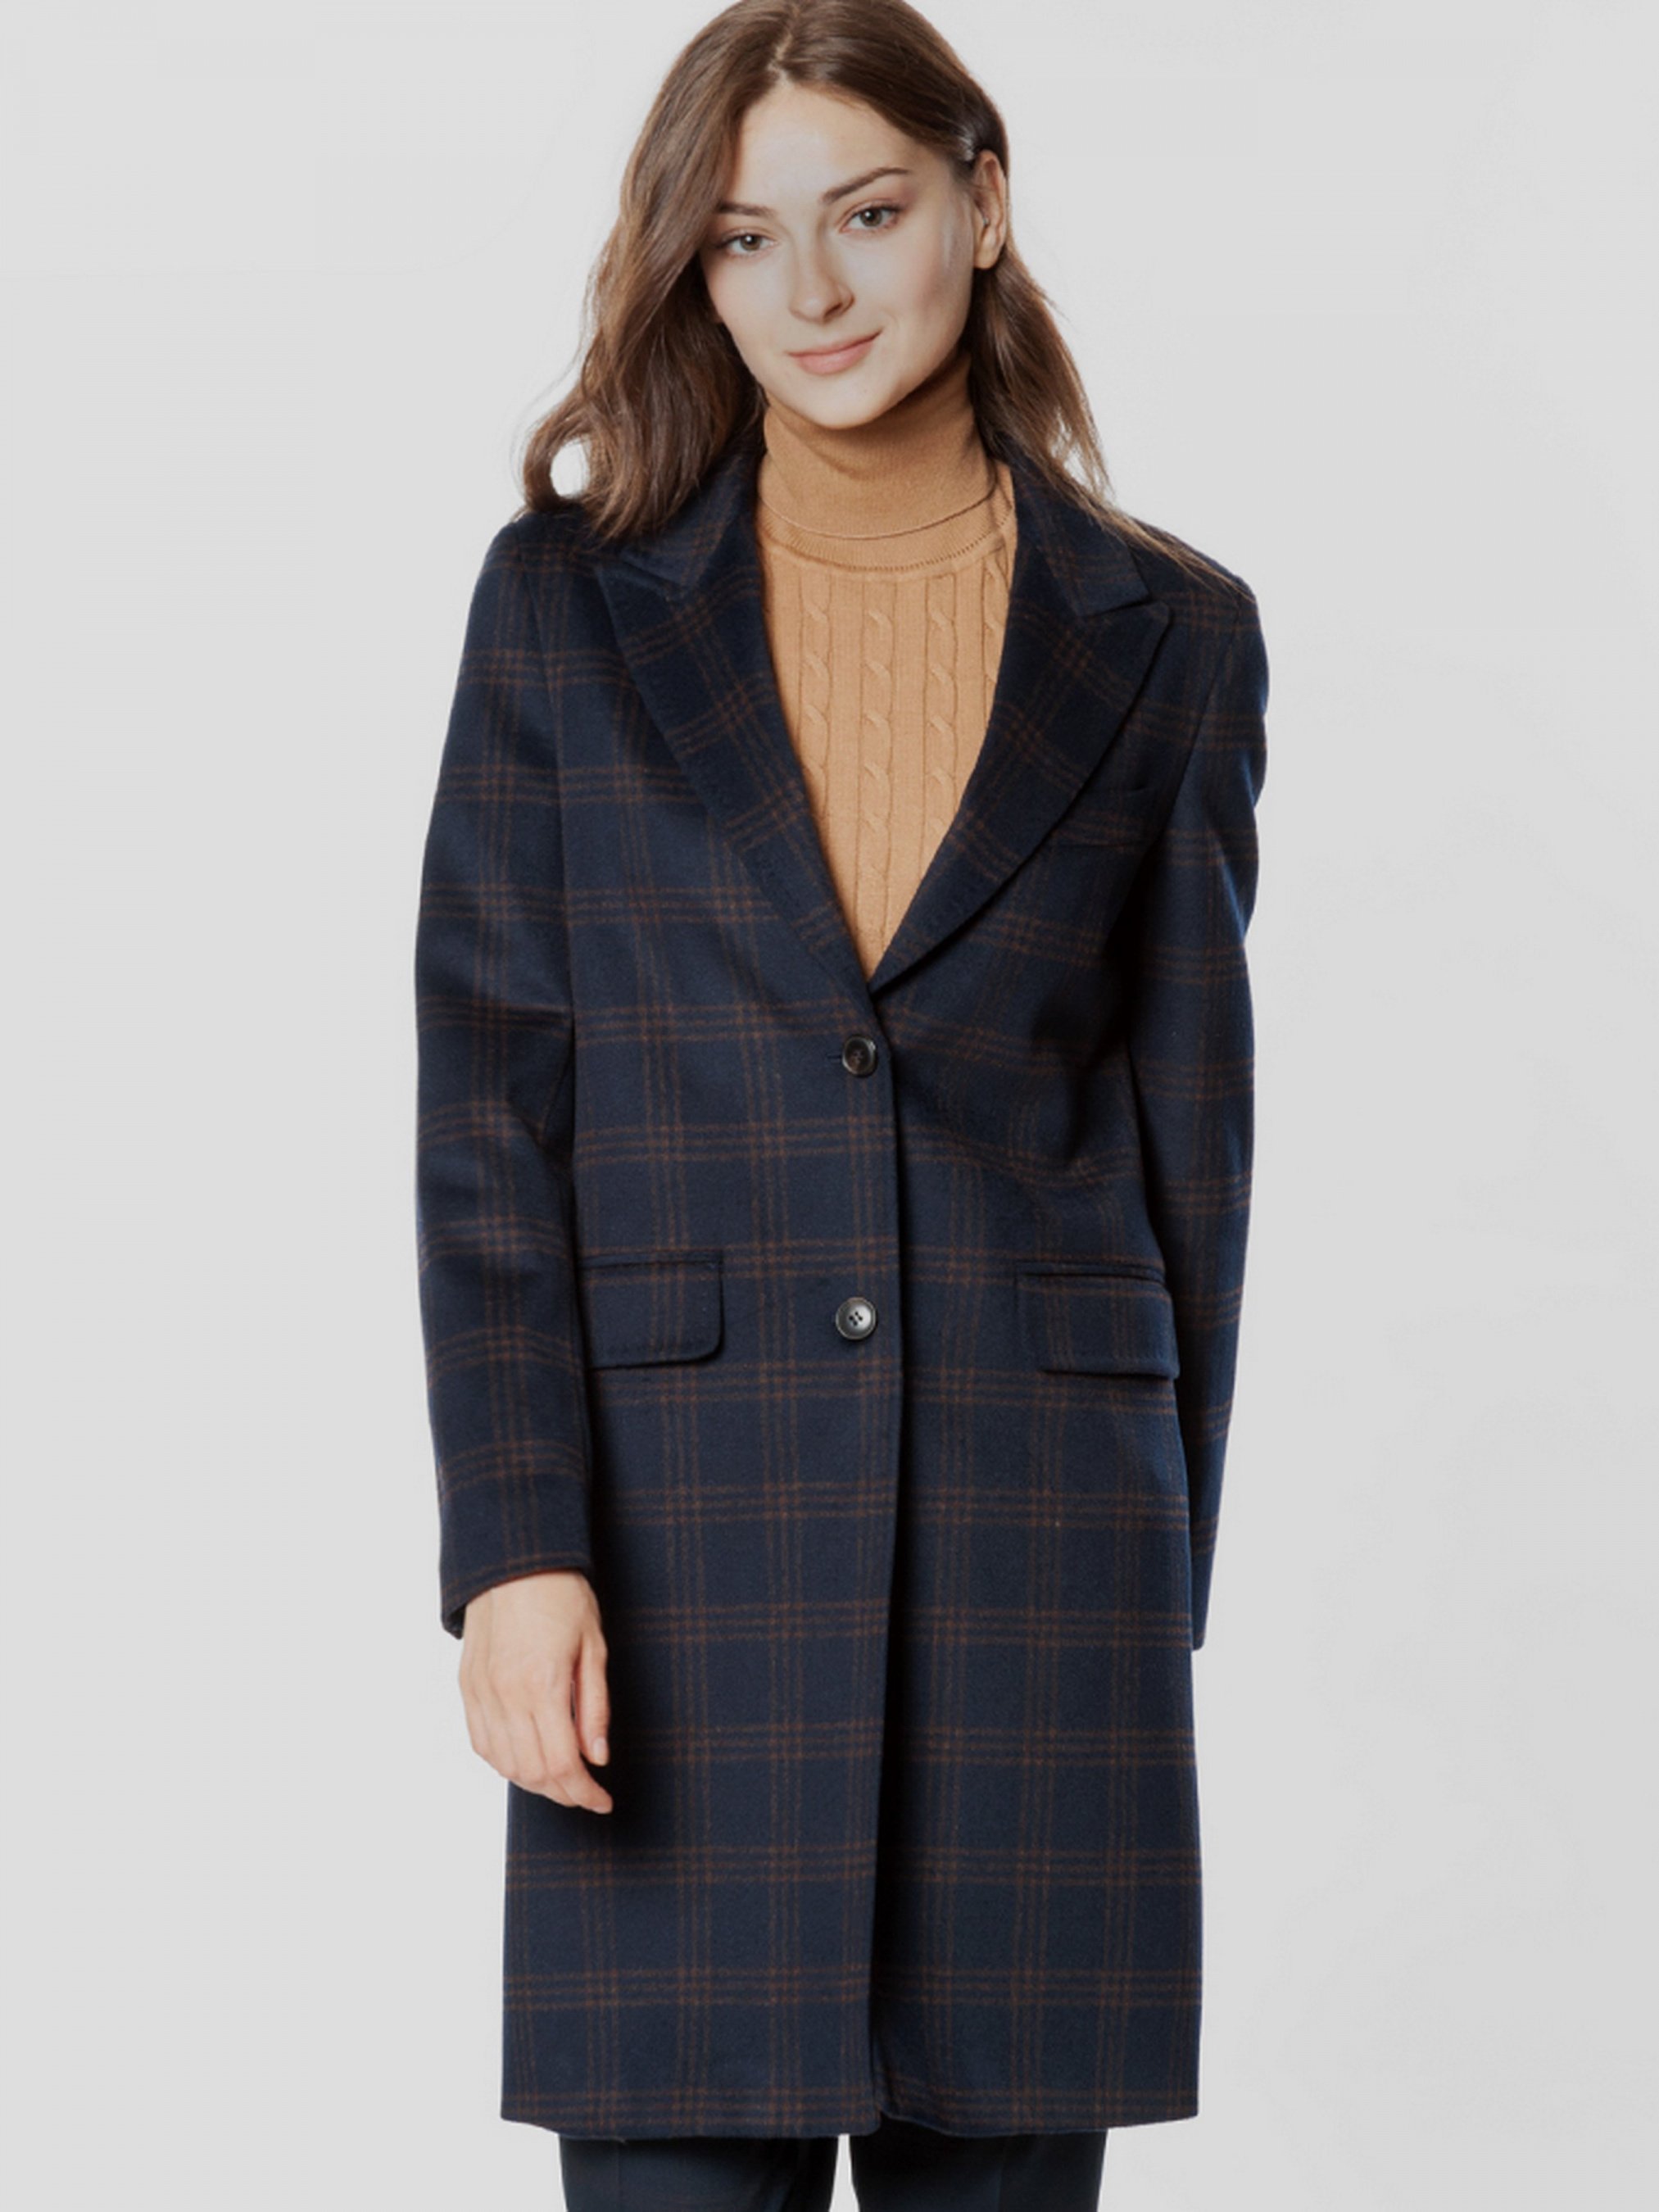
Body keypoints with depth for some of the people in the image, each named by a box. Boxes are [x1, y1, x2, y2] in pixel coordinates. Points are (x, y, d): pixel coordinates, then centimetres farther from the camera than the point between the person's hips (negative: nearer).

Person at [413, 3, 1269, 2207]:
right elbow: (486, 1097, 0)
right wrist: (515, 1541, -9)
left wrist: (1159, 1581, 7)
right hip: (680, 1541, -1)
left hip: (1040, 1538, 1)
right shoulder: (567, 597, 4)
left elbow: (1190, 1123, 8)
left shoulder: (1169, 639, 6)